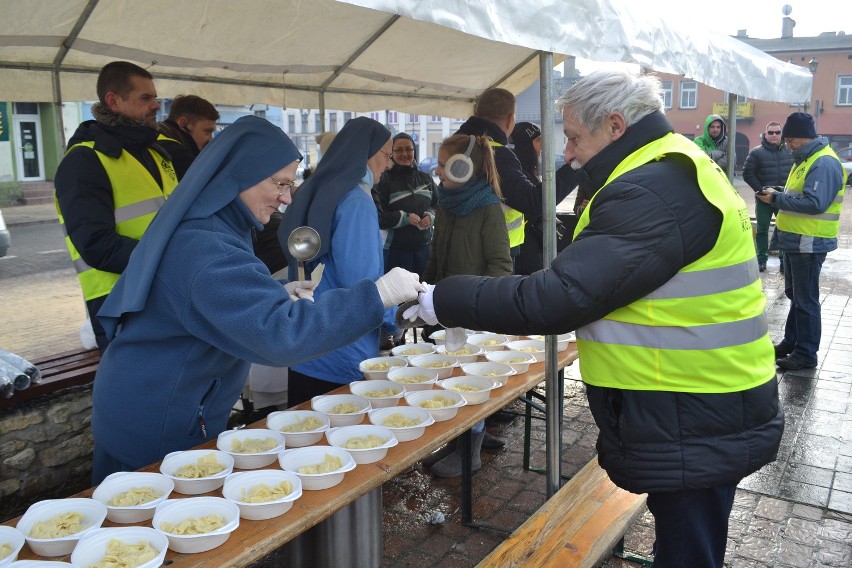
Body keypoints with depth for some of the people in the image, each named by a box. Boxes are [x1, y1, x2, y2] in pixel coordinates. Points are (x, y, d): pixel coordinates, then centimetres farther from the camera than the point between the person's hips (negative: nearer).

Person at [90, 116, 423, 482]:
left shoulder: (194, 228, 4)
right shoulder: (207, 250, -29)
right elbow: (279, 334, -39)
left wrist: (277, 293, 1)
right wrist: (377, 296, -37)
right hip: (161, 431, -10)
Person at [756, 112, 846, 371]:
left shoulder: (824, 164, -19)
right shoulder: (806, 159, 14)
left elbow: (814, 203, -28)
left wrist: (777, 199, -22)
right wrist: (776, 196, 3)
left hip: (809, 243, -10)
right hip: (796, 240, 10)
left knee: (805, 300, -2)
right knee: (794, 294, 19)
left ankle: (806, 354, 7)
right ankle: (791, 342, 31)